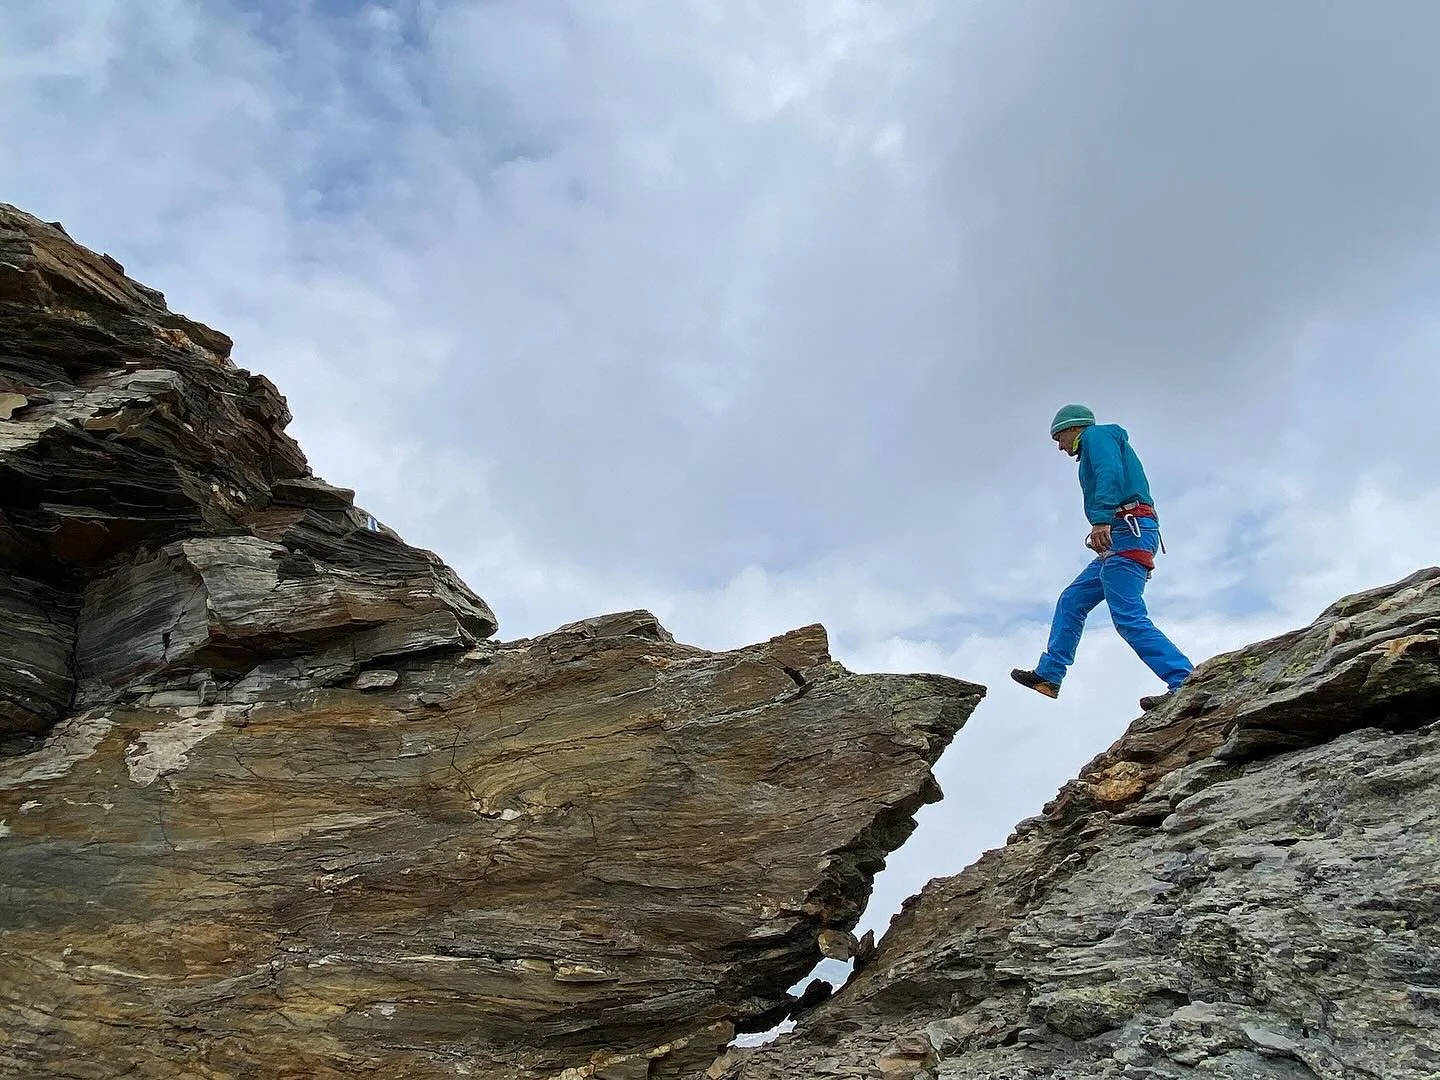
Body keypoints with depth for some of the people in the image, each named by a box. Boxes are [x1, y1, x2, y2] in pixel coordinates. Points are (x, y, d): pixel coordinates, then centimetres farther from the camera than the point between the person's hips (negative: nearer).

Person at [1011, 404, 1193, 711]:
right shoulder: (1096, 446, 33)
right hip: (1123, 538, 10)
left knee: (1128, 616, -19)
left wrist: (1100, 519, -29)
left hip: (1125, 530, -10)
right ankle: (1048, 676, 11)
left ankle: (1185, 683, -25)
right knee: (1071, 601, 11)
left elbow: (1110, 473, -16)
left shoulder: (1096, 434, 5)